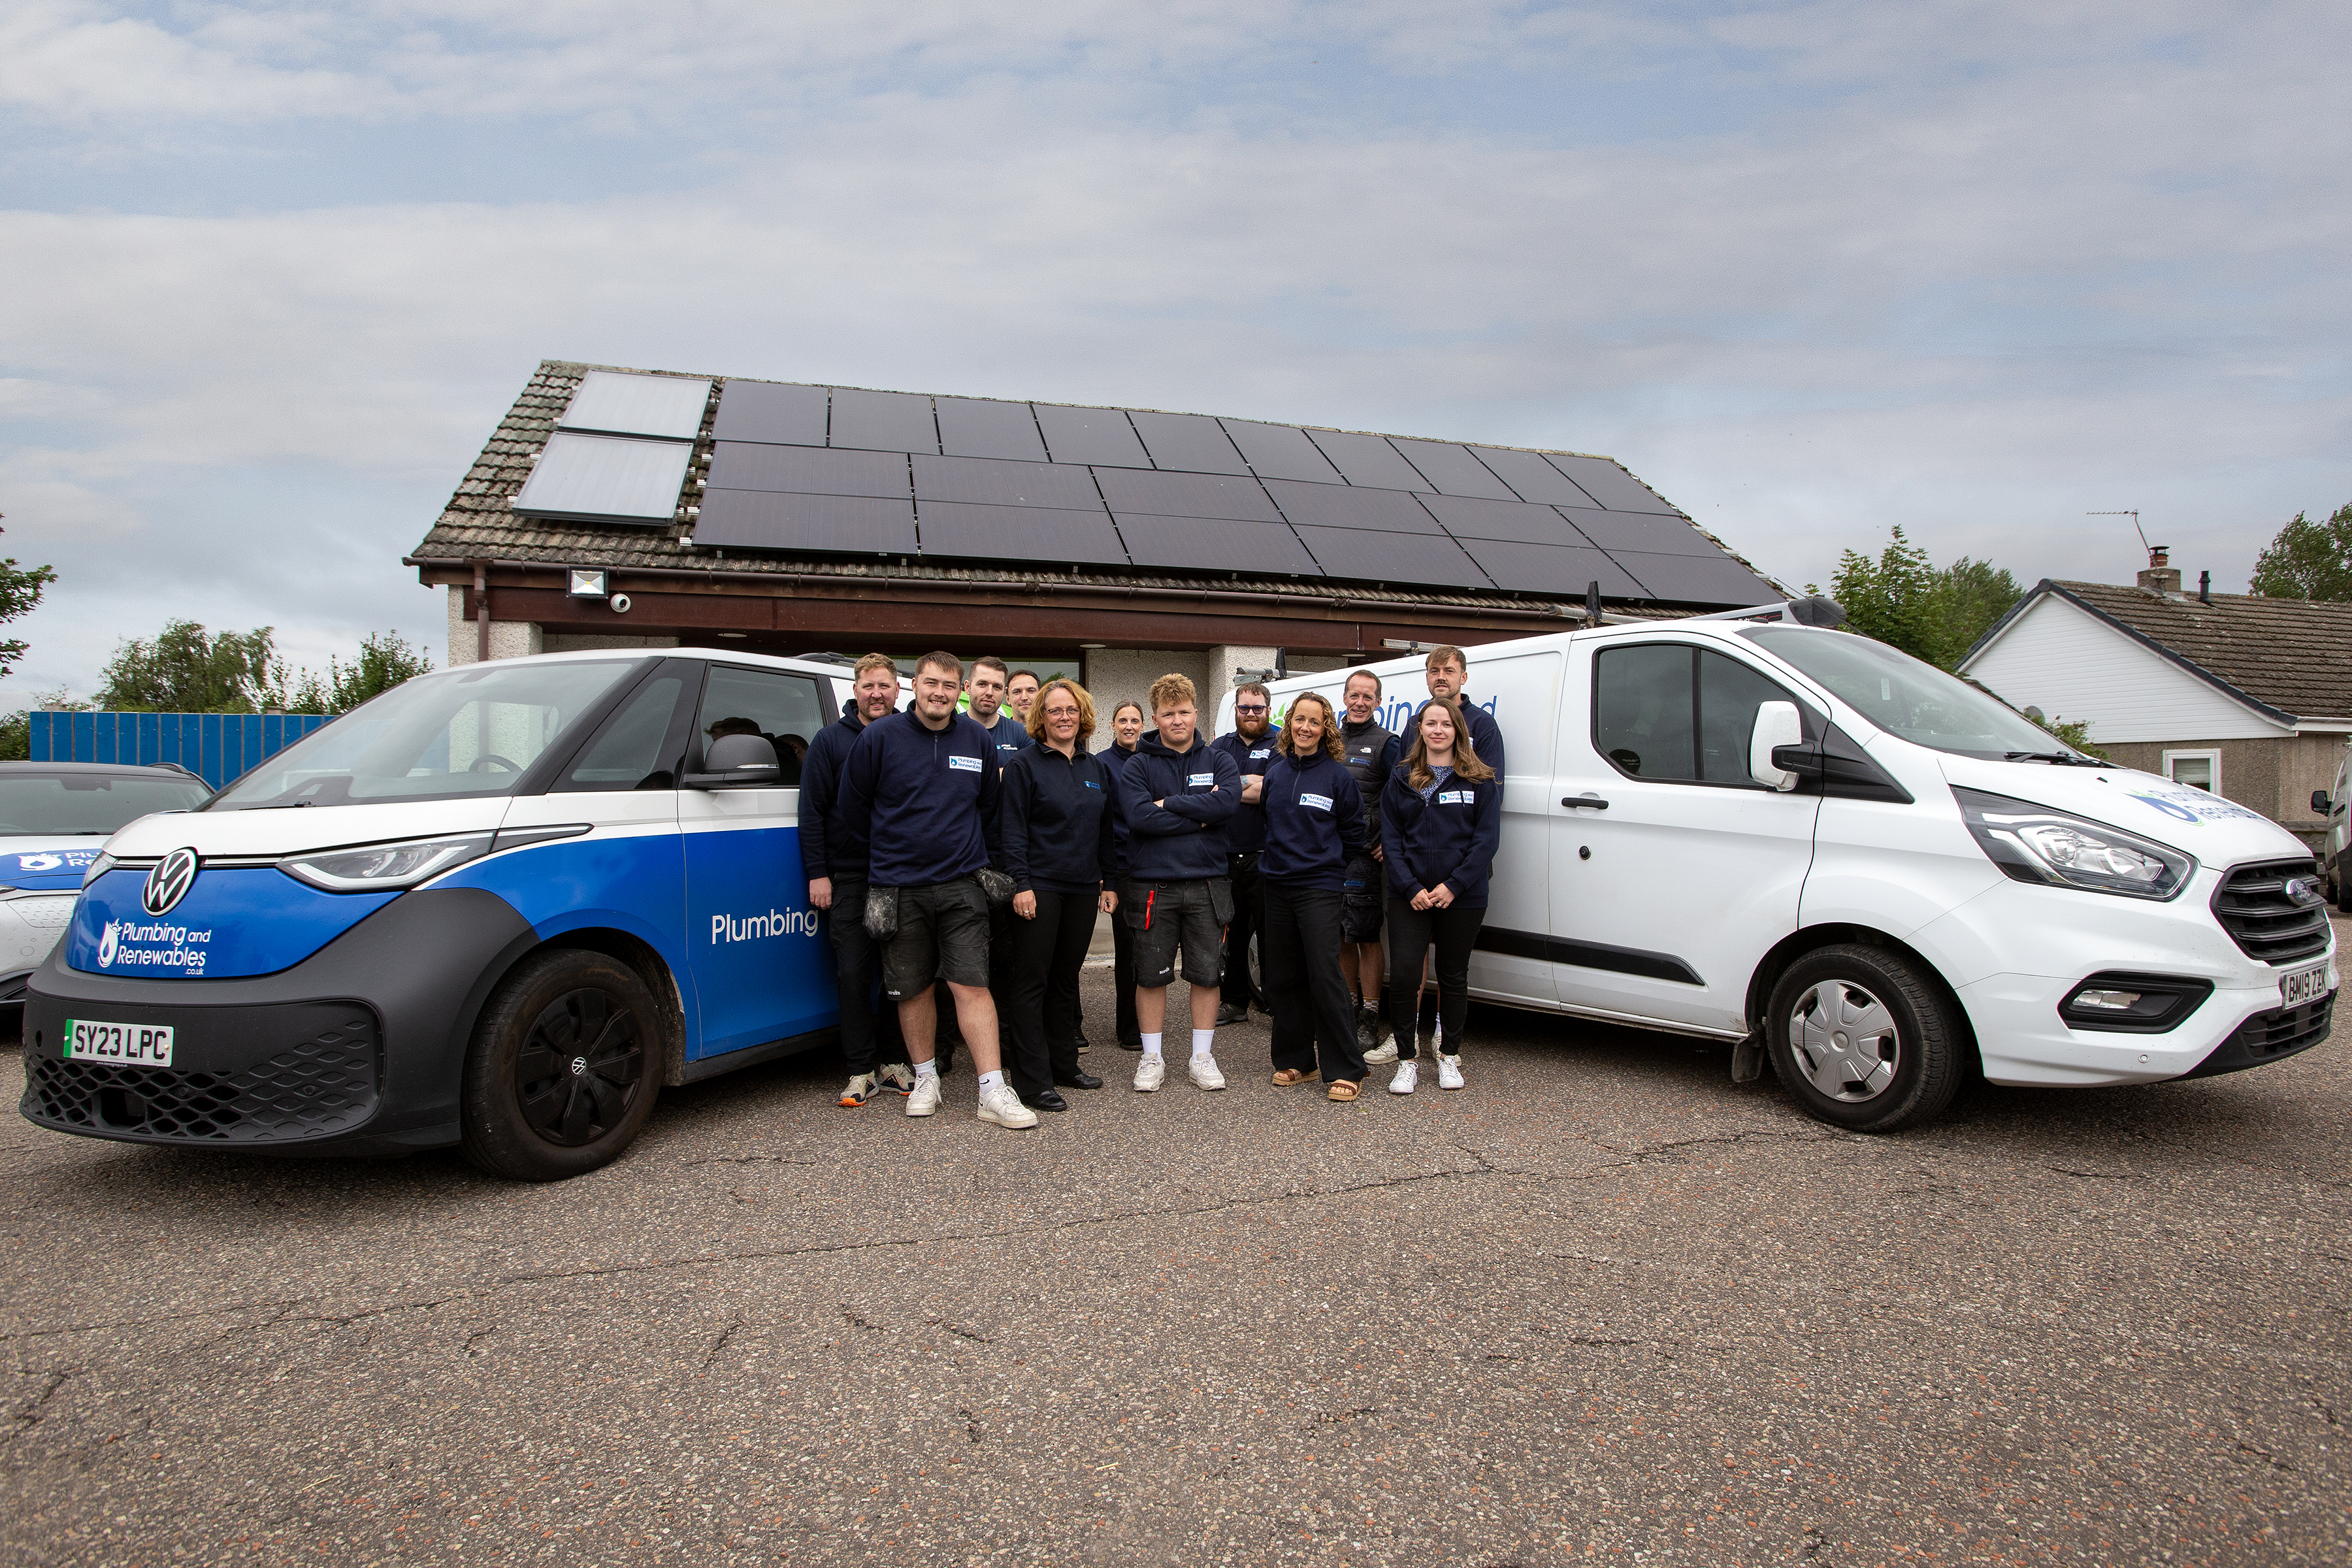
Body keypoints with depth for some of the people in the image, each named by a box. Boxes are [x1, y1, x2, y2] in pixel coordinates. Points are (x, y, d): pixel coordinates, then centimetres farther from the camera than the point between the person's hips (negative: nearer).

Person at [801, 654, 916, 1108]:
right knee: (853, 973, -1)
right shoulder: (831, 740, 2)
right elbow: (811, 810, 0)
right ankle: (861, 1071, 7)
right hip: (849, 878, -1)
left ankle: (895, 1063, 17)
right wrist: (818, 873, -6)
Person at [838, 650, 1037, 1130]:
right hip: (899, 887, 0)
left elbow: (990, 807, 18)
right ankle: (926, 1078, 25)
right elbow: (853, 805, 7)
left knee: (971, 984, -6)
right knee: (913, 987, 8)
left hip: (961, 885, 0)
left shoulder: (979, 741, 5)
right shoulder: (879, 737, -3)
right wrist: (884, 854, 13)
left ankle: (993, 1091, -5)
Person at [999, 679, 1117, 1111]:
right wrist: (1020, 884, -16)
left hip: (1083, 888, 5)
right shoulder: (1024, 765, -3)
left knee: (1067, 979, 13)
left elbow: (1108, 831, 15)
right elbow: (1012, 829, -8)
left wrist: (1110, 882, 11)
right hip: (1040, 886, -5)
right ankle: (1032, 1082, 0)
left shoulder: (1097, 768, 13)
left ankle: (1064, 1065, 24)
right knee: (1032, 981, -3)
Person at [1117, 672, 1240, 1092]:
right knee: (1151, 975, 5)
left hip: (1207, 885, 2)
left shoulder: (1218, 762, 8)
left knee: (1206, 974, 7)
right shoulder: (1137, 767, 2)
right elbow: (1140, 816, -15)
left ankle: (1203, 1057, 20)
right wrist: (1198, 817, -13)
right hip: (1153, 885, -1)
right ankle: (1152, 1058, 18)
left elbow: (1227, 802, -13)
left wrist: (1169, 803, -12)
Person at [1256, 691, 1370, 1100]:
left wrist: (1325, 861, 7)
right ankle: (1295, 1061, 21)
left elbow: (1353, 834, 4)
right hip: (1276, 886, 5)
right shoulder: (1275, 772, 10)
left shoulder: (1338, 776, -2)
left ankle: (1345, 1070, -4)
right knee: (1283, 978, 8)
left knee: (1325, 977, -11)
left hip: (1319, 887, -5)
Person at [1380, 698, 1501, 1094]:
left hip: (1462, 897, -1)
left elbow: (1487, 838, -4)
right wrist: (1411, 888, -10)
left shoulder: (1480, 781, 2)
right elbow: (1390, 838, 3)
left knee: (1453, 976, 9)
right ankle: (1408, 1060, 6)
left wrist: (1453, 886, -13)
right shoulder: (1401, 779, 7)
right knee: (1403, 973, -7)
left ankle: (1450, 1056, 25)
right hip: (1409, 895, 1)